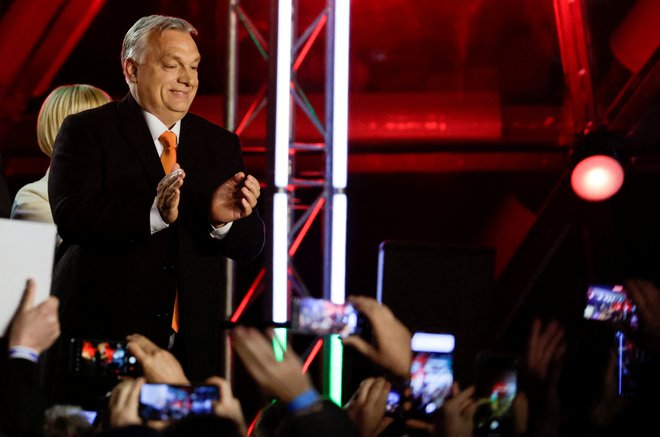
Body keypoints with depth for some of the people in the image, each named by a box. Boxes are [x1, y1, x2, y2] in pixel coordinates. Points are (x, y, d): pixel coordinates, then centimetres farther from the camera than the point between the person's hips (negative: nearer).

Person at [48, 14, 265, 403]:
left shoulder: (220, 144, 13)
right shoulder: (86, 131, -1)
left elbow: (249, 247, 7)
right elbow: (71, 217, -16)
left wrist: (224, 220, -17)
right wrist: (153, 215, -31)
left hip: (192, 345, 4)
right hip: (101, 337, -4)